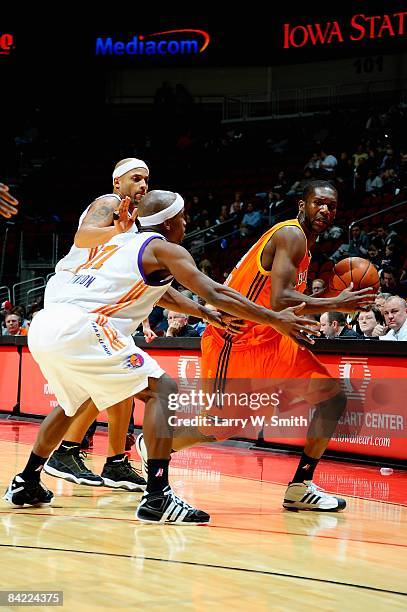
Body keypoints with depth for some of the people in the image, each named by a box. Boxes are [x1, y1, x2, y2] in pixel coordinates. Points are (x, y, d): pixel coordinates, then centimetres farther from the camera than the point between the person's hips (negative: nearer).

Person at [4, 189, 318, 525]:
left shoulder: (124, 240, 28)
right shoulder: (165, 249, 3)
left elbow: (159, 292, 43)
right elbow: (216, 293, -4)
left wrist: (206, 313, 48)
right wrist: (276, 319, 0)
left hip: (43, 327, 9)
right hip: (78, 327, -9)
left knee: (76, 400, 34)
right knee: (162, 390, -4)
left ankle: (26, 484, 38)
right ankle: (157, 497, -14)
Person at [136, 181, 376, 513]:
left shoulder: (304, 246, 14)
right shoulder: (291, 235, -16)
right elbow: (279, 302, -28)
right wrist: (336, 304, -23)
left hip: (270, 340, 9)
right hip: (234, 340, -9)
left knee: (334, 398, -1)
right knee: (221, 428, -4)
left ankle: (301, 487, 3)